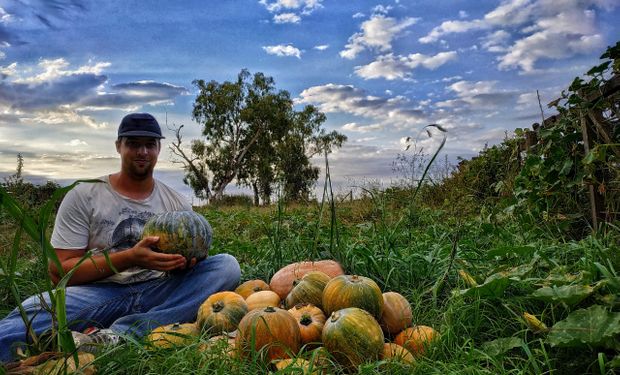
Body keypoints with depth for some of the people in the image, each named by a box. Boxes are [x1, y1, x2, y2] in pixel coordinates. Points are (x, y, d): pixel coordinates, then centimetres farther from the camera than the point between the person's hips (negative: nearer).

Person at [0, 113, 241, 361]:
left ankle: (114, 336, -33)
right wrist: (129, 258, -17)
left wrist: (183, 262, -15)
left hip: (159, 293, 4)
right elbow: (59, 271, -2)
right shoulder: (84, 196, 4)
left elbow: (187, 259, 12)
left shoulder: (178, 204, 11)